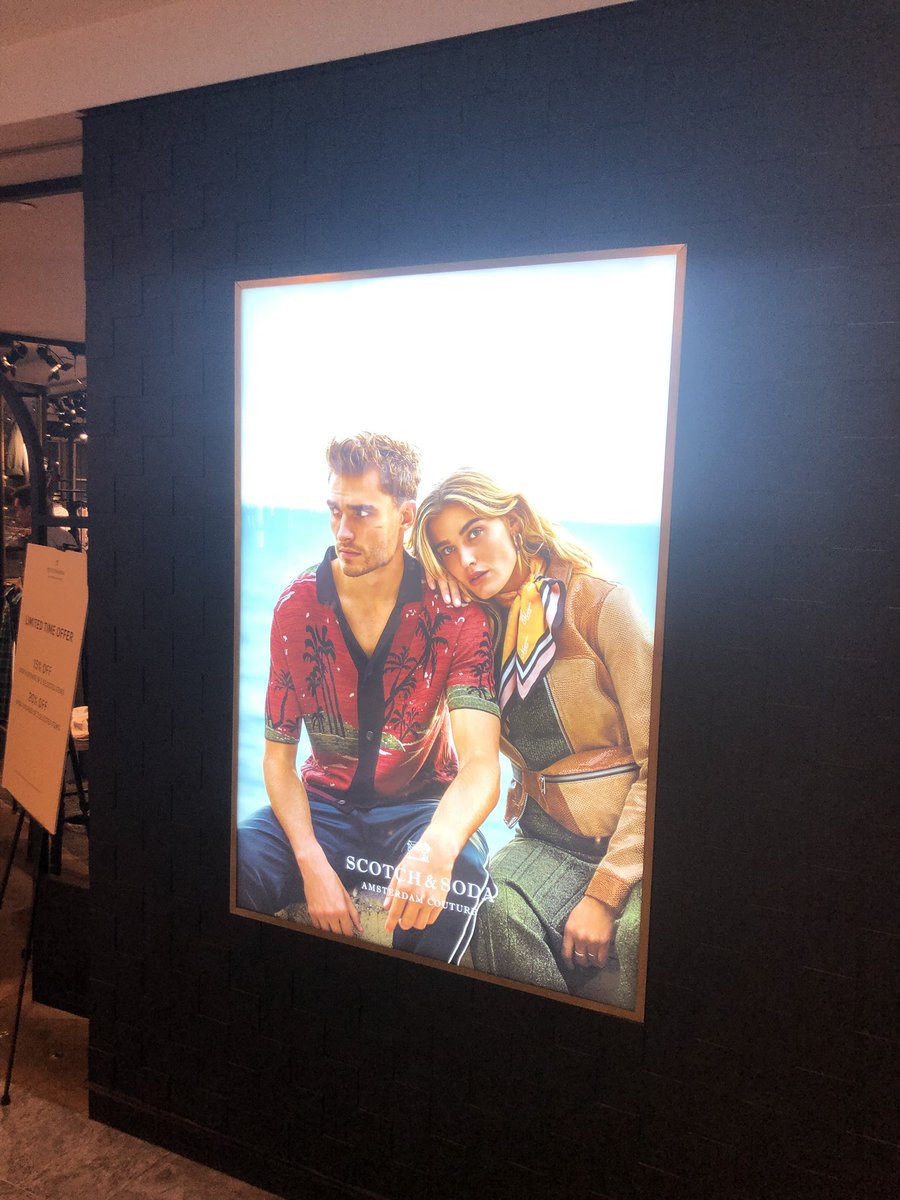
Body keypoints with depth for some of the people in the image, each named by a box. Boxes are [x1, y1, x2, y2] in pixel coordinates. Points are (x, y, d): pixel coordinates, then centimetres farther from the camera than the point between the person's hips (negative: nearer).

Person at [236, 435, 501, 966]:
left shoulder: (456, 613, -15)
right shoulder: (299, 604, -6)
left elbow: (480, 763, -26)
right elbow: (279, 755, -3)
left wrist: (438, 846, -50)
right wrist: (313, 863, -20)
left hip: (422, 806, -2)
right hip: (326, 802, 2)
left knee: (458, 875, -36)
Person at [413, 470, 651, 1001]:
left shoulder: (600, 603, -7)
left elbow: (658, 760, -11)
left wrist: (605, 892, -16)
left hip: (630, 840, -4)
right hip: (546, 841, 4)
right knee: (496, 907, -28)